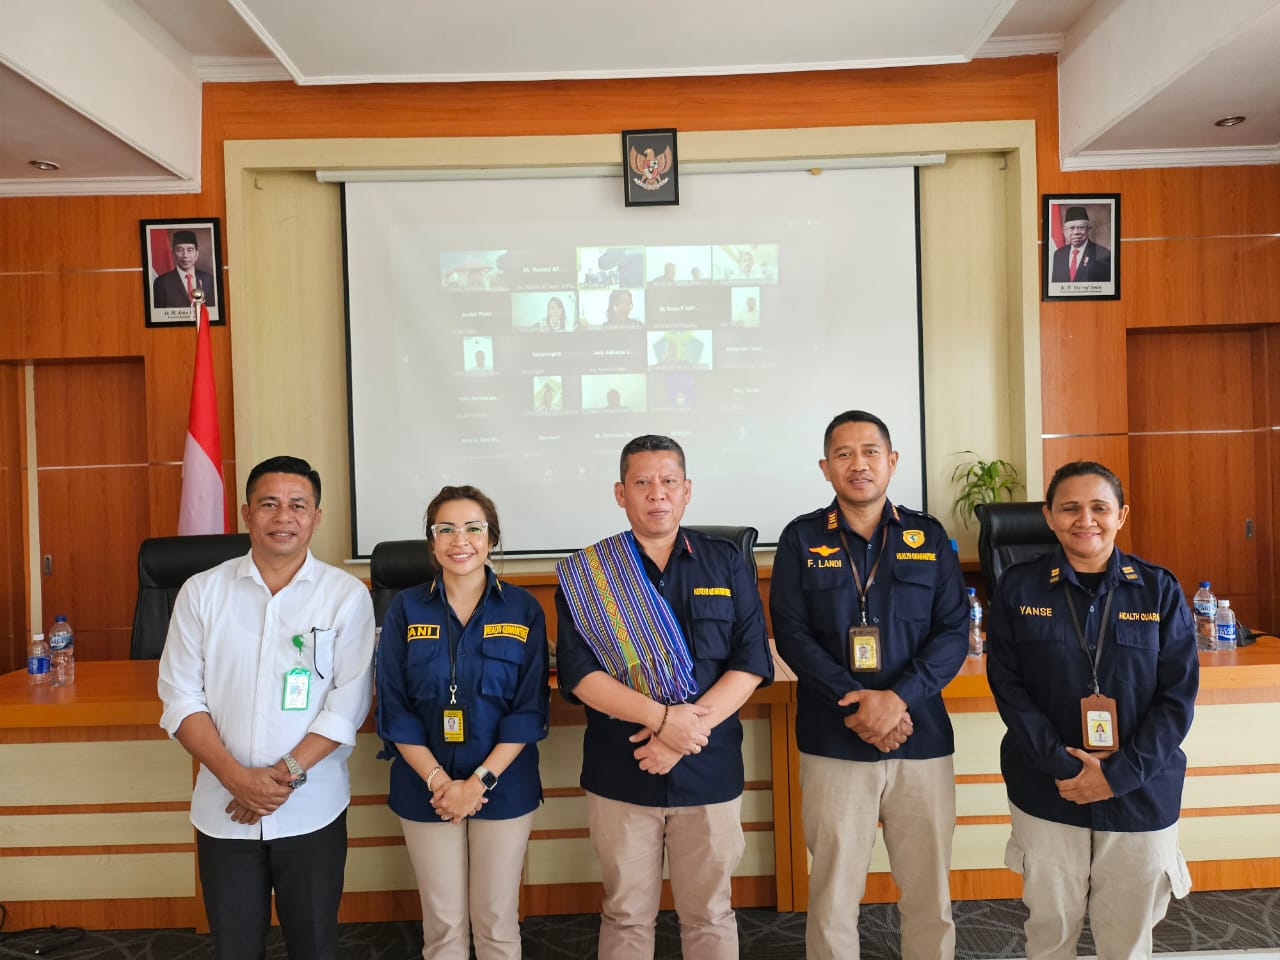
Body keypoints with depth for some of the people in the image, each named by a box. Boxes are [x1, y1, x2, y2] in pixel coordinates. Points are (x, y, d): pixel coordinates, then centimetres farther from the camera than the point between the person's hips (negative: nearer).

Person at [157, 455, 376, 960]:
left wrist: (286, 774, -15)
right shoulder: (202, 591, 0)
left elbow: (349, 703, -8)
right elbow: (181, 699, -2)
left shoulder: (347, 595, -6)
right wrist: (236, 777, -13)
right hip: (223, 810, 2)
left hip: (312, 810, -1)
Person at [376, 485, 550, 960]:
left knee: (496, 921, 10)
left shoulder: (523, 609, -4)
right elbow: (394, 709, -4)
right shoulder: (405, 610, -2)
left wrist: (479, 781, -14)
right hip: (427, 789, 1)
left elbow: (530, 709, -7)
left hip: (503, 787, 0)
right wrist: (438, 781, -13)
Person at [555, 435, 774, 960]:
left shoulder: (725, 563, 2)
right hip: (620, 773, 0)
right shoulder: (586, 574, -1)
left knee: (710, 915, 13)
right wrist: (662, 717, -20)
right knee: (627, 915, 13)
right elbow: (579, 674, -8)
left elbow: (751, 661, -3)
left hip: (711, 771, 1)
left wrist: (687, 732, -14)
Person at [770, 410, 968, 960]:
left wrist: (898, 698, -15)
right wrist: (857, 706, -15)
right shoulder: (801, 539, 2)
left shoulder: (929, 537, 6)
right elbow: (792, 634, -5)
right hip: (833, 743, -1)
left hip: (923, 738, 2)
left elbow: (953, 631, 0)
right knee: (833, 890, 6)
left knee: (929, 889, 11)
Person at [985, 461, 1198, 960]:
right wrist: (1061, 764, -15)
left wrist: (1121, 774, -13)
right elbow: (1007, 685, -6)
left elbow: (1178, 694, -4)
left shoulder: (1159, 590, -2)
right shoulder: (1019, 587, -4)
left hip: (1141, 794, 1)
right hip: (1046, 792, 0)